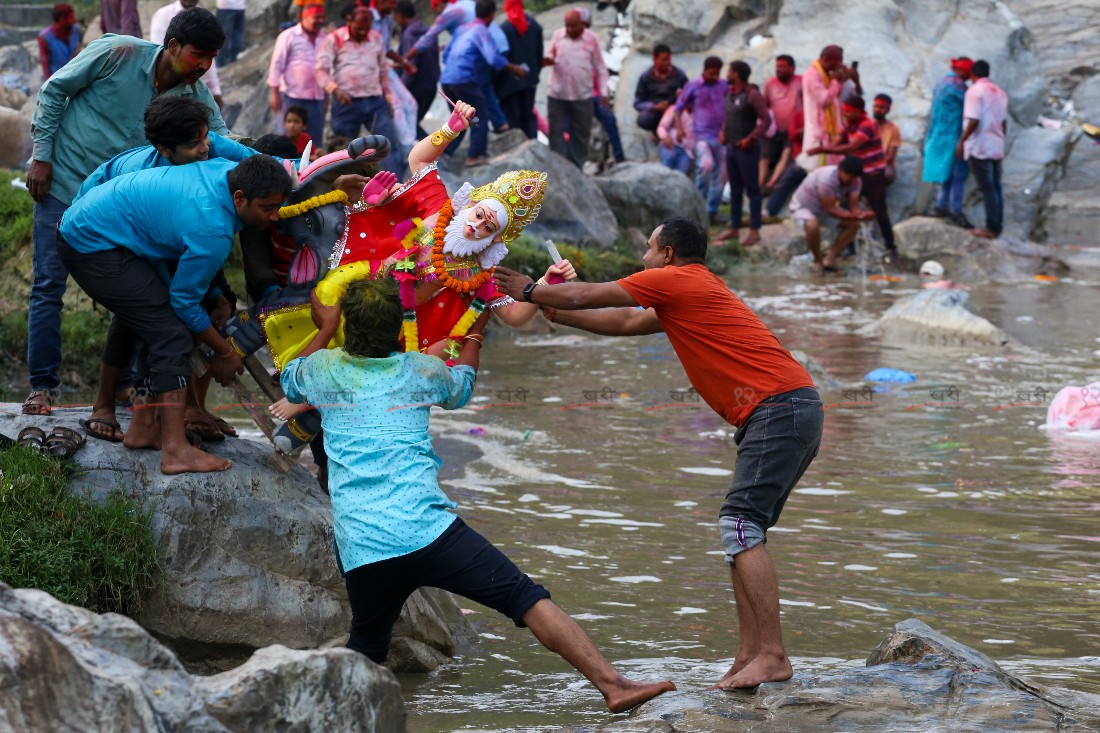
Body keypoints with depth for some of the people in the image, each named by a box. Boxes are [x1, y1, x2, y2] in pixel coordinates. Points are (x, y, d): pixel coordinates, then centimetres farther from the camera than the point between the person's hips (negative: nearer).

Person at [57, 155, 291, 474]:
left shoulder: (229, 170, -4)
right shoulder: (213, 232, -25)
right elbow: (184, 301, -13)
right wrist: (225, 353, -1)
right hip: (94, 244, -10)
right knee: (170, 334, -13)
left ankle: (142, 428, 26)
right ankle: (175, 451, -16)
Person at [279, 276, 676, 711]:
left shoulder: (323, 369, 14)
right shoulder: (420, 370, 12)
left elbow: (289, 381, 40)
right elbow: (461, 387, 37)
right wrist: (477, 329, 52)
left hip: (359, 552, 2)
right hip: (427, 531, -2)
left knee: (364, 654, 23)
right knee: (527, 598, -4)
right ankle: (611, 684, -13)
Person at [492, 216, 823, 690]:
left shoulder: (672, 280, -1)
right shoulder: (698, 290, 27)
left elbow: (587, 296, 8)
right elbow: (626, 322, 38)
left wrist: (530, 291, 24)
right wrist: (556, 313, 42)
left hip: (778, 407, -10)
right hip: (798, 408, 10)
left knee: (741, 526, -16)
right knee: (743, 532, 9)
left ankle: (771, 655, -22)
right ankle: (749, 657, 5)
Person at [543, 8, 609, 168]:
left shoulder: (592, 39, -5)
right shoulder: (557, 35, -2)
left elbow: (600, 68, 0)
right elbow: (551, 54, 13)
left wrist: (603, 92, -3)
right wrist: (548, 59, -12)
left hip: (582, 96, -1)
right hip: (557, 95, 1)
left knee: (581, 134, 9)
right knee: (556, 132, 3)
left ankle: (576, 169, 21)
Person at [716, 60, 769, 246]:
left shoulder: (752, 95, -14)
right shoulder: (730, 94, 11)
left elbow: (766, 120, -16)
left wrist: (750, 138, -21)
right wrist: (722, 133, 9)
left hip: (747, 149, -8)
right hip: (731, 147, 8)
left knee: (752, 190, -3)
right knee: (735, 190, 14)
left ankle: (754, 230, 0)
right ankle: (734, 228, 20)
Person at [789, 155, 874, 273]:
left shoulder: (854, 181, -17)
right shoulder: (826, 178, -38)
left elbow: (853, 207, -20)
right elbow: (830, 209, -37)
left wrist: (862, 215, -43)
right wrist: (852, 216, -48)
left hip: (823, 210, 7)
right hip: (803, 207, -7)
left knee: (853, 224, -10)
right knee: (812, 226, -38)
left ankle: (830, 259, -3)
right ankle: (818, 261, -11)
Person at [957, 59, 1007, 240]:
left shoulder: (975, 91, -11)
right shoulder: (1000, 92, 12)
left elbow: (973, 121, -18)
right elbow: (1004, 123, 16)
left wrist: (961, 142, -11)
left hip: (980, 148, -7)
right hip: (997, 148, 7)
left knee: (987, 188, -6)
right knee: (996, 187, 10)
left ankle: (992, 228, -6)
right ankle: (997, 226, 11)